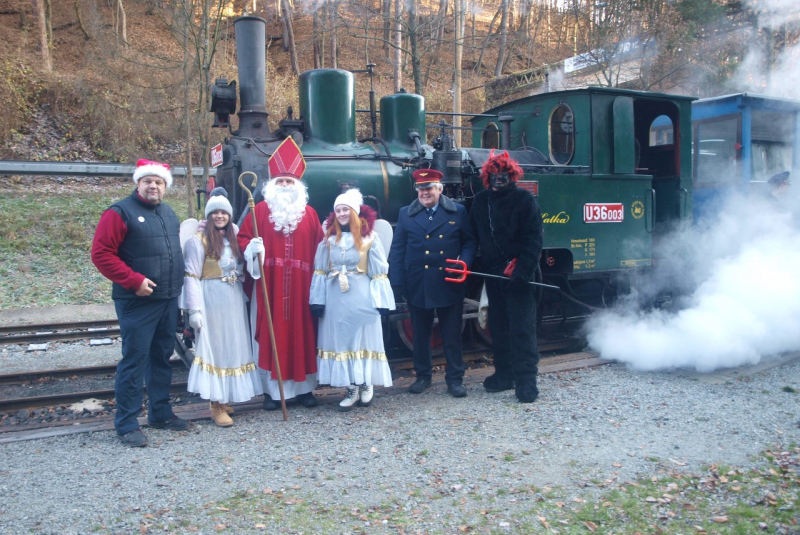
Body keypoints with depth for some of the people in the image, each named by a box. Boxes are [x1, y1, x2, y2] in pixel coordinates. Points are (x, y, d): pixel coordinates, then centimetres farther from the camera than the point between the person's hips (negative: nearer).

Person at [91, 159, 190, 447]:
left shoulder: (168, 213, 15)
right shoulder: (120, 213, -8)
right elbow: (101, 253, -15)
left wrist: (177, 281, 14)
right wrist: (134, 280, -19)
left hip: (169, 300, 7)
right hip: (138, 302, -7)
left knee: (162, 357, 15)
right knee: (134, 359, -4)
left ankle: (161, 412, 27)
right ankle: (126, 424, 5)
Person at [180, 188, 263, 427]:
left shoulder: (234, 237, 12)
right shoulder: (198, 240, -7)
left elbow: (243, 268, 16)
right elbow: (192, 276, -11)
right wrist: (194, 309, -16)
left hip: (235, 299, 6)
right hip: (212, 300, -6)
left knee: (233, 346, 10)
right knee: (214, 347, -3)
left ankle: (226, 399, 22)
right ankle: (216, 405, 2)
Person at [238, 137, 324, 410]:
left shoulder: (309, 214, 10)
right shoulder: (260, 210, 6)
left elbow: (320, 247, 8)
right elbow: (242, 238, 6)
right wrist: (251, 247, -16)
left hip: (301, 286, 1)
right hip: (268, 285, -1)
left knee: (302, 332, 5)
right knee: (270, 333, 1)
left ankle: (304, 387, 17)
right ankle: (271, 390, 11)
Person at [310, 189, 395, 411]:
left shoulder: (368, 237, -2)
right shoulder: (328, 239, 5)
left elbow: (379, 272, -3)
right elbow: (320, 272, 6)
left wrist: (381, 301, -8)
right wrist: (318, 300, 0)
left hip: (361, 299, -3)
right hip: (335, 299, 3)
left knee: (363, 338, 2)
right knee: (341, 340, 5)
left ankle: (366, 384, 17)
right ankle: (352, 389, 14)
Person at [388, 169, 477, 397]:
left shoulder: (457, 212, 4)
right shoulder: (406, 214, 6)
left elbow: (470, 242, 8)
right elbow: (397, 250, 3)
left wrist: (463, 263, -11)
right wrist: (397, 283, -4)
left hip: (449, 285, -1)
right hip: (417, 286, 1)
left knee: (452, 334, 6)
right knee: (420, 334, 12)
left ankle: (455, 379, 18)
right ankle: (423, 376, 27)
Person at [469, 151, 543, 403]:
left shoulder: (525, 199, -6)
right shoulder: (480, 201, 9)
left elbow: (533, 240, -12)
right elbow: (474, 235, 12)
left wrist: (522, 271, -20)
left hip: (517, 275, -5)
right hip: (493, 273, 6)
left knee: (522, 327, -4)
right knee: (498, 326, 13)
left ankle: (526, 380, 2)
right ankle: (504, 374, 25)